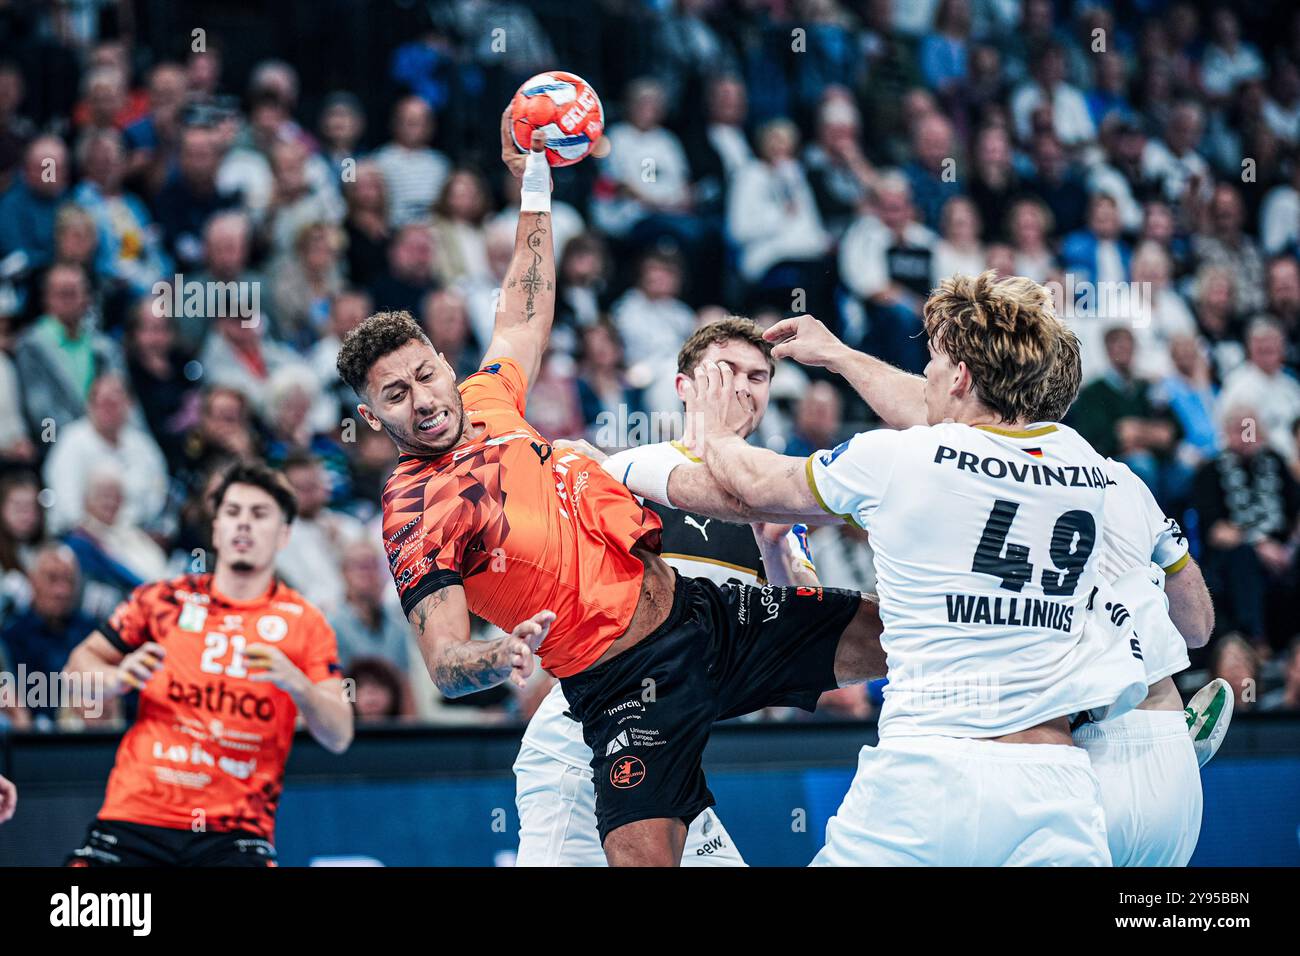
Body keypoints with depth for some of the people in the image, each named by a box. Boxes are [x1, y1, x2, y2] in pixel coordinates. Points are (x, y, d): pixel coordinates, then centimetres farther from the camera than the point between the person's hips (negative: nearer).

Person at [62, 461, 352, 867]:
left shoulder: (303, 623, 5)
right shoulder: (163, 600, 8)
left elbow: (338, 737, -1)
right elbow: (79, 664, 15)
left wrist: (296, 684, -21)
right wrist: (117, 677, -8)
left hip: (236, 833, -1)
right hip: (134, 815, 1)